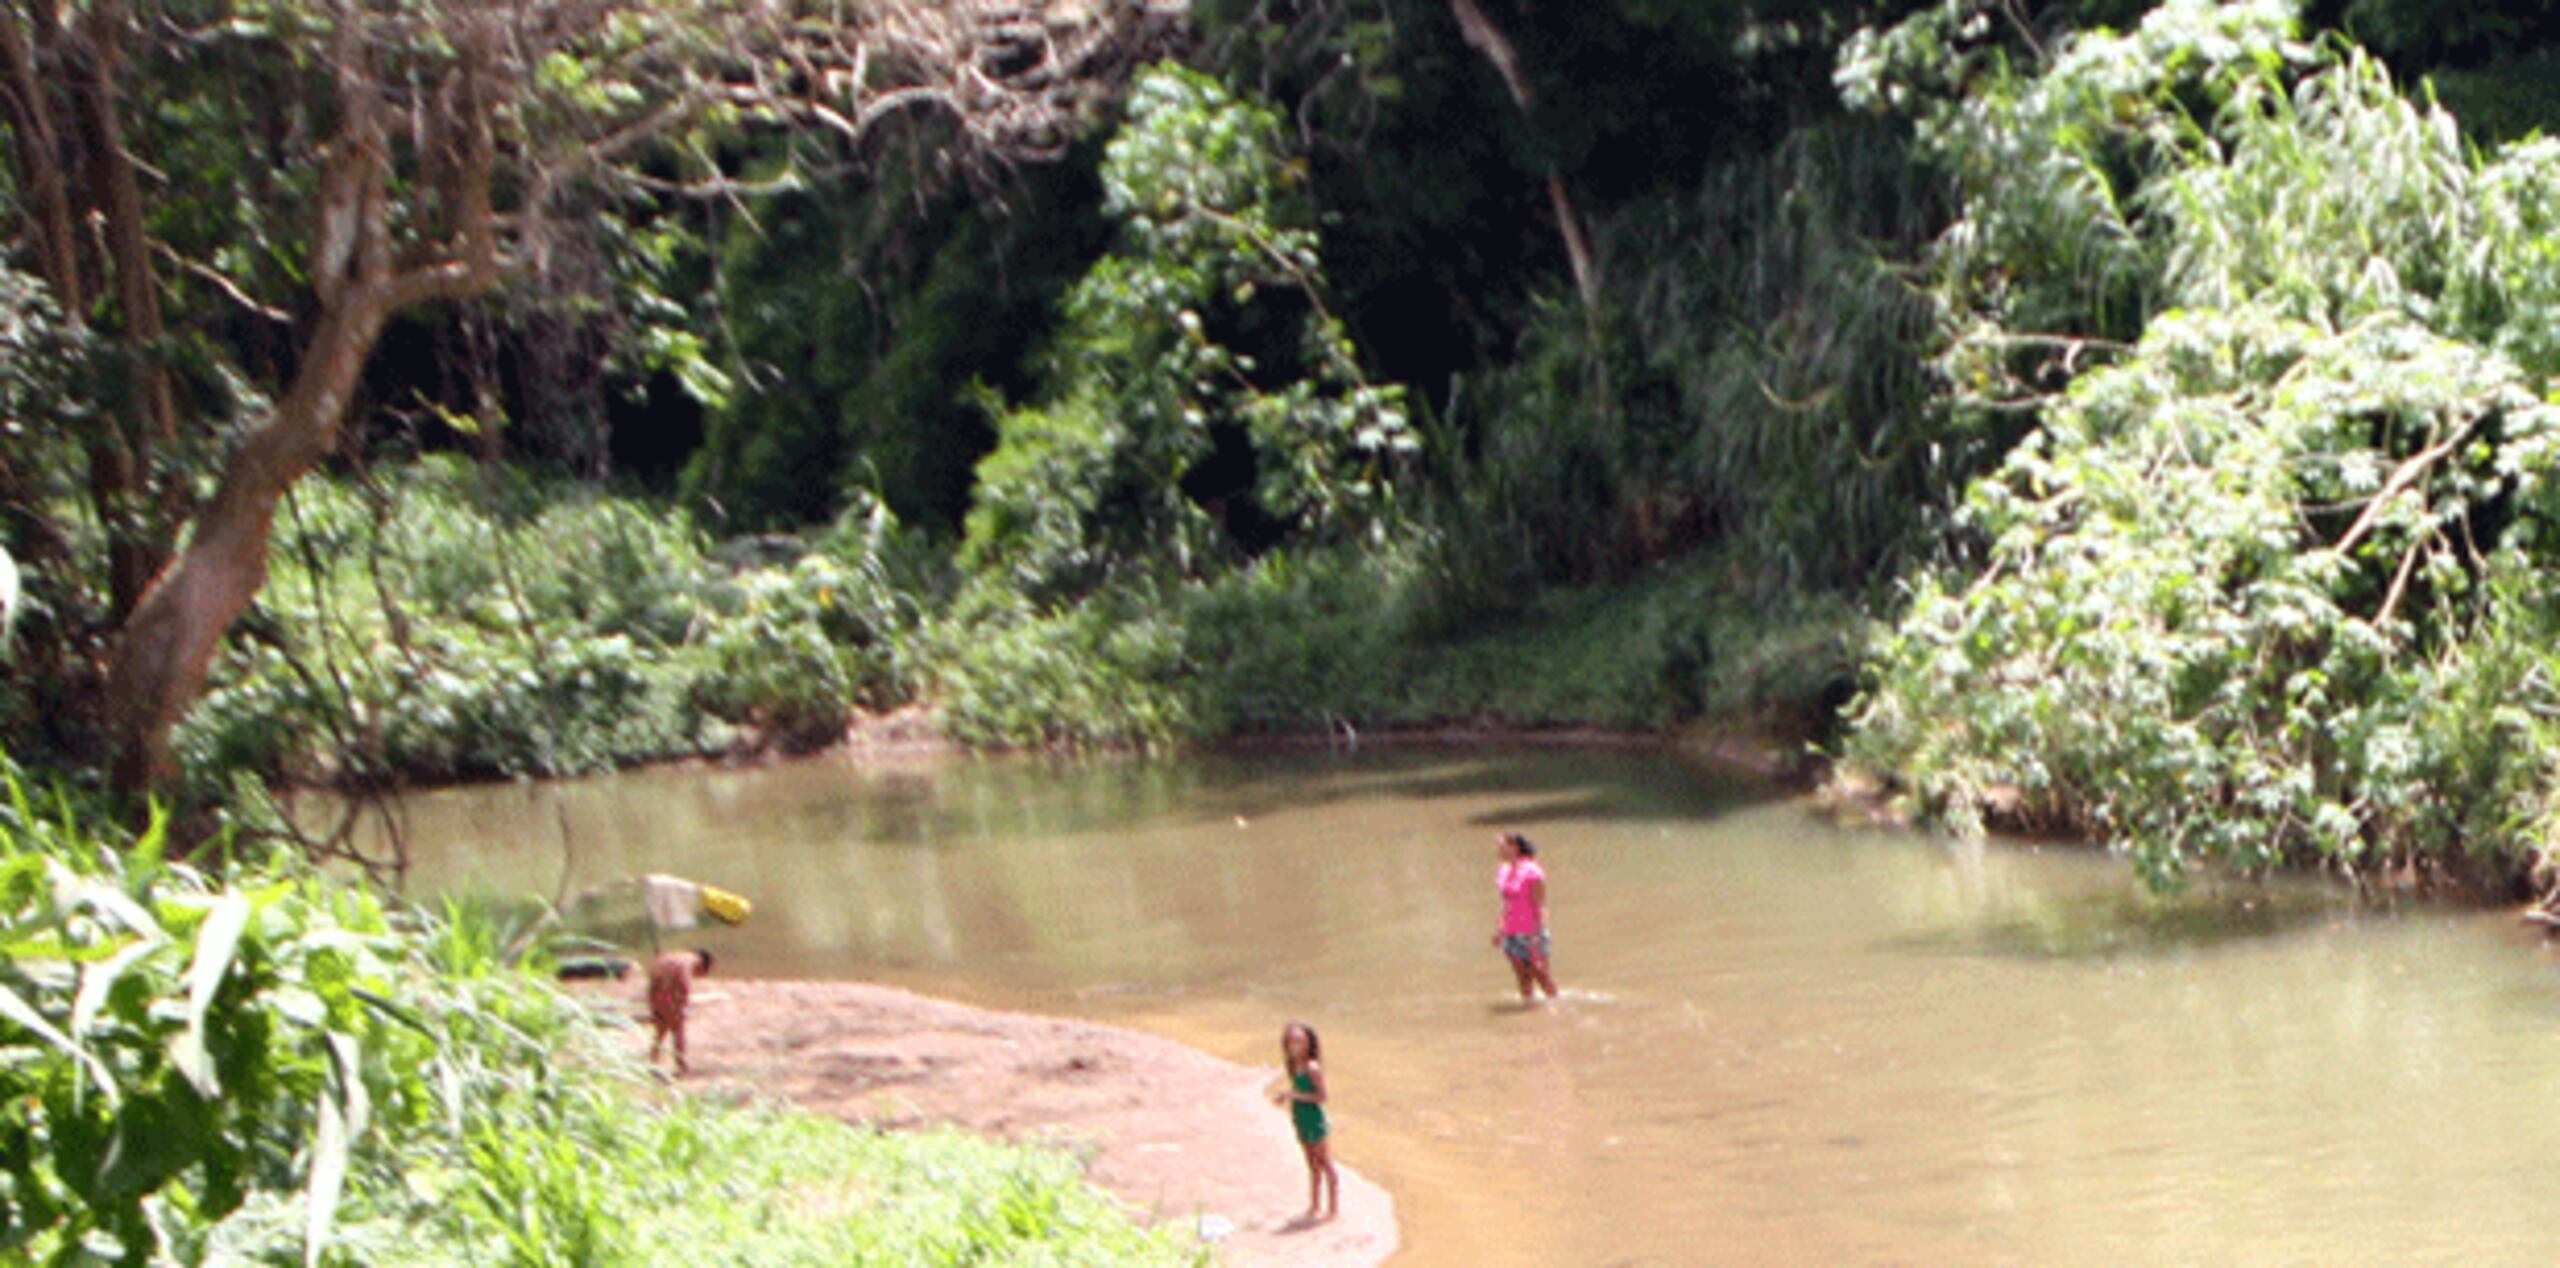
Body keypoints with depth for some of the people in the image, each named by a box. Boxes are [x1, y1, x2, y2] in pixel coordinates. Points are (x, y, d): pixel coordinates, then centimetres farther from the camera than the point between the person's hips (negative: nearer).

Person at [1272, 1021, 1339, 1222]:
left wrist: (1294, 1095, -23)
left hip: (1314, 1121, -9)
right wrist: (1285, 1095, -1)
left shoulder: (1312, 1068, -20)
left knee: (1325, 1164, 2)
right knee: (1313, 1166, 18)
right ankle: (1314, 1206, 27)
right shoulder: (1295, 1066, 6)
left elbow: (1321, 1096, -21)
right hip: (1301, 1121, 9)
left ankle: (1333, 1208, 9)